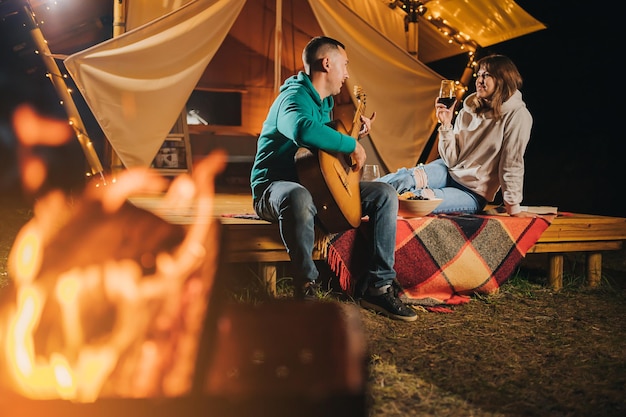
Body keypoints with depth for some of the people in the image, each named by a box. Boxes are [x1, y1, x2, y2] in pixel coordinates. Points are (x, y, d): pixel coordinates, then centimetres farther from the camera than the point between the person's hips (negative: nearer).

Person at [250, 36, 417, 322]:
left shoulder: (325, 102, 16)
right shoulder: (295, 96, -16)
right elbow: (303, 130, -42)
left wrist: (354, 133, 17)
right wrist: (351, 144, -30)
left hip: (317, 185, 9)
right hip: (275, 187, -9)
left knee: (385, 194, -4)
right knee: (298, 197, -45)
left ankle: (377, 287, -9)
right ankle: (306, 291, -30)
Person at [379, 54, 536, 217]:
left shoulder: (517, 115, -16)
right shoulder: (468, 111, -1)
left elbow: (512, 163, -16)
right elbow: (451, 161, -5)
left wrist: (513, 207, -13)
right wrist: (446, 125, -16)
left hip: (474, 193, -4)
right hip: (449, 172, 4)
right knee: (404, 178, -24)